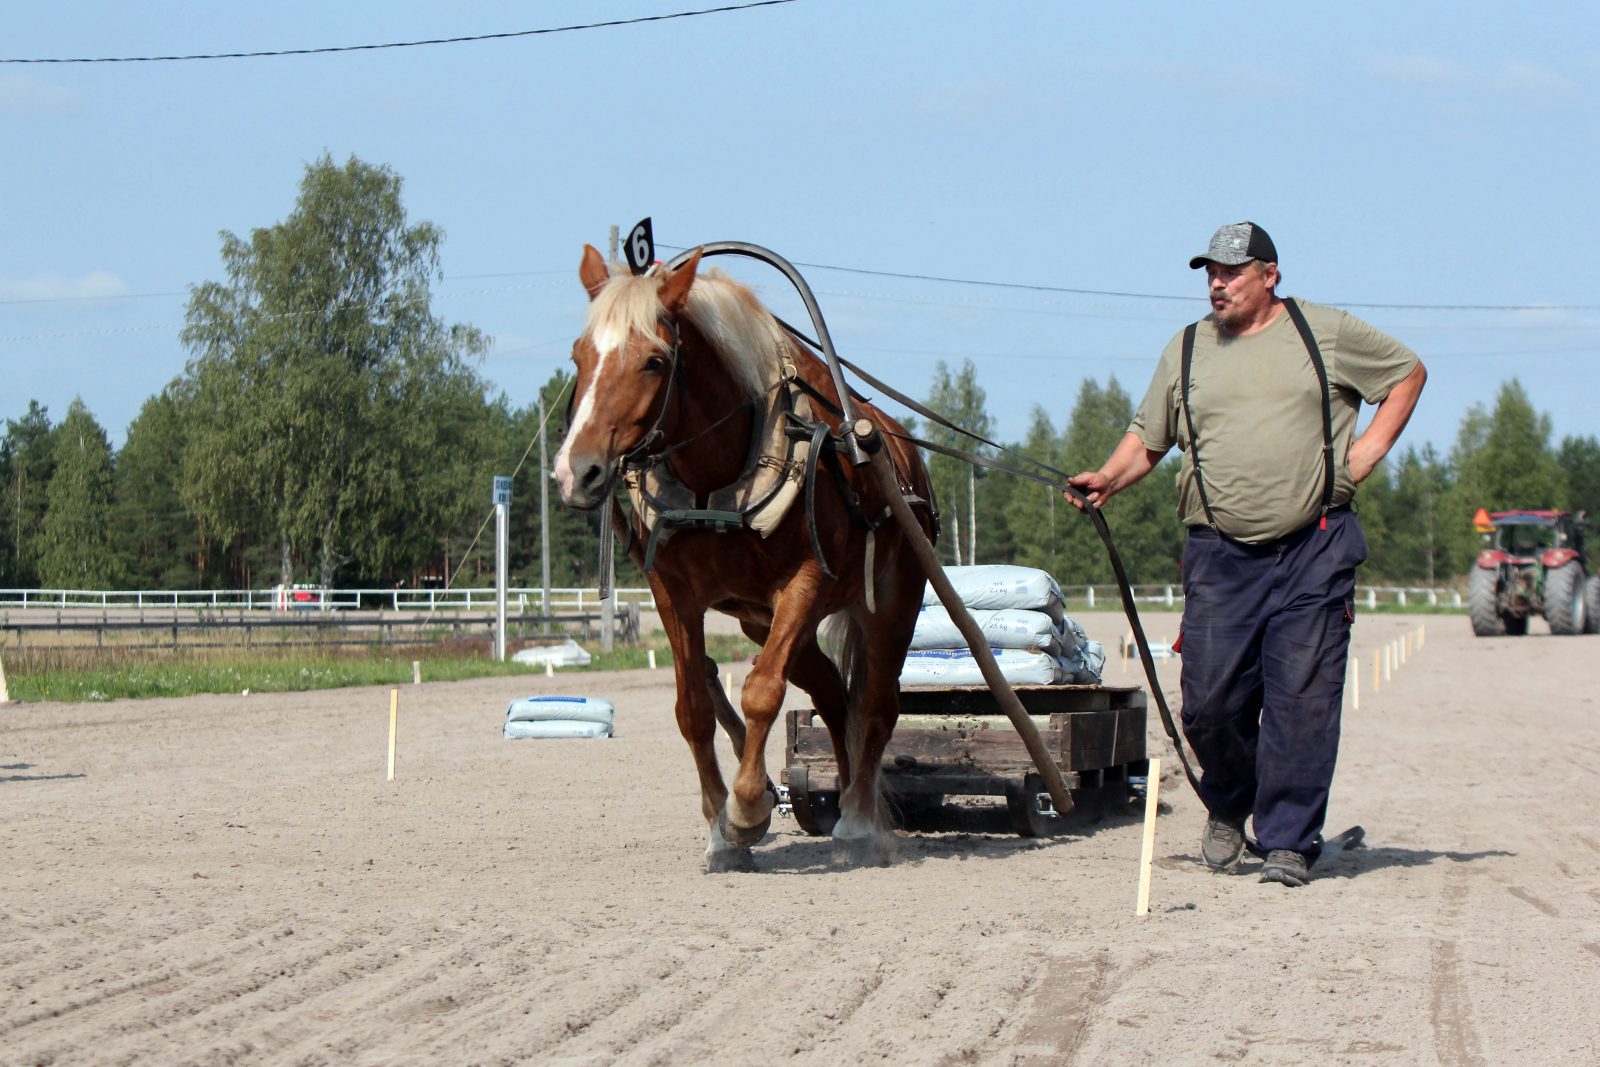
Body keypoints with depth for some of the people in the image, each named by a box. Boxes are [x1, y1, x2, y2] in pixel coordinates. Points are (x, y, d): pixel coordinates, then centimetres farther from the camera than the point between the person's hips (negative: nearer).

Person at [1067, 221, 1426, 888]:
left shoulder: (1326, 332, 7)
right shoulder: (1186, 351, 12)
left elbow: (1408, 372, 18)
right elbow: (1148, 437, 15)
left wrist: (1371, 448, 6)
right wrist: (1109, 479, -5)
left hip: (1314, 551, -2)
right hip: (1220, 557, 2)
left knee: (1301, 701, -6)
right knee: (1210, 700, -4)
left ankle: (1289, 841, 2)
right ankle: (1227, 808, 24)